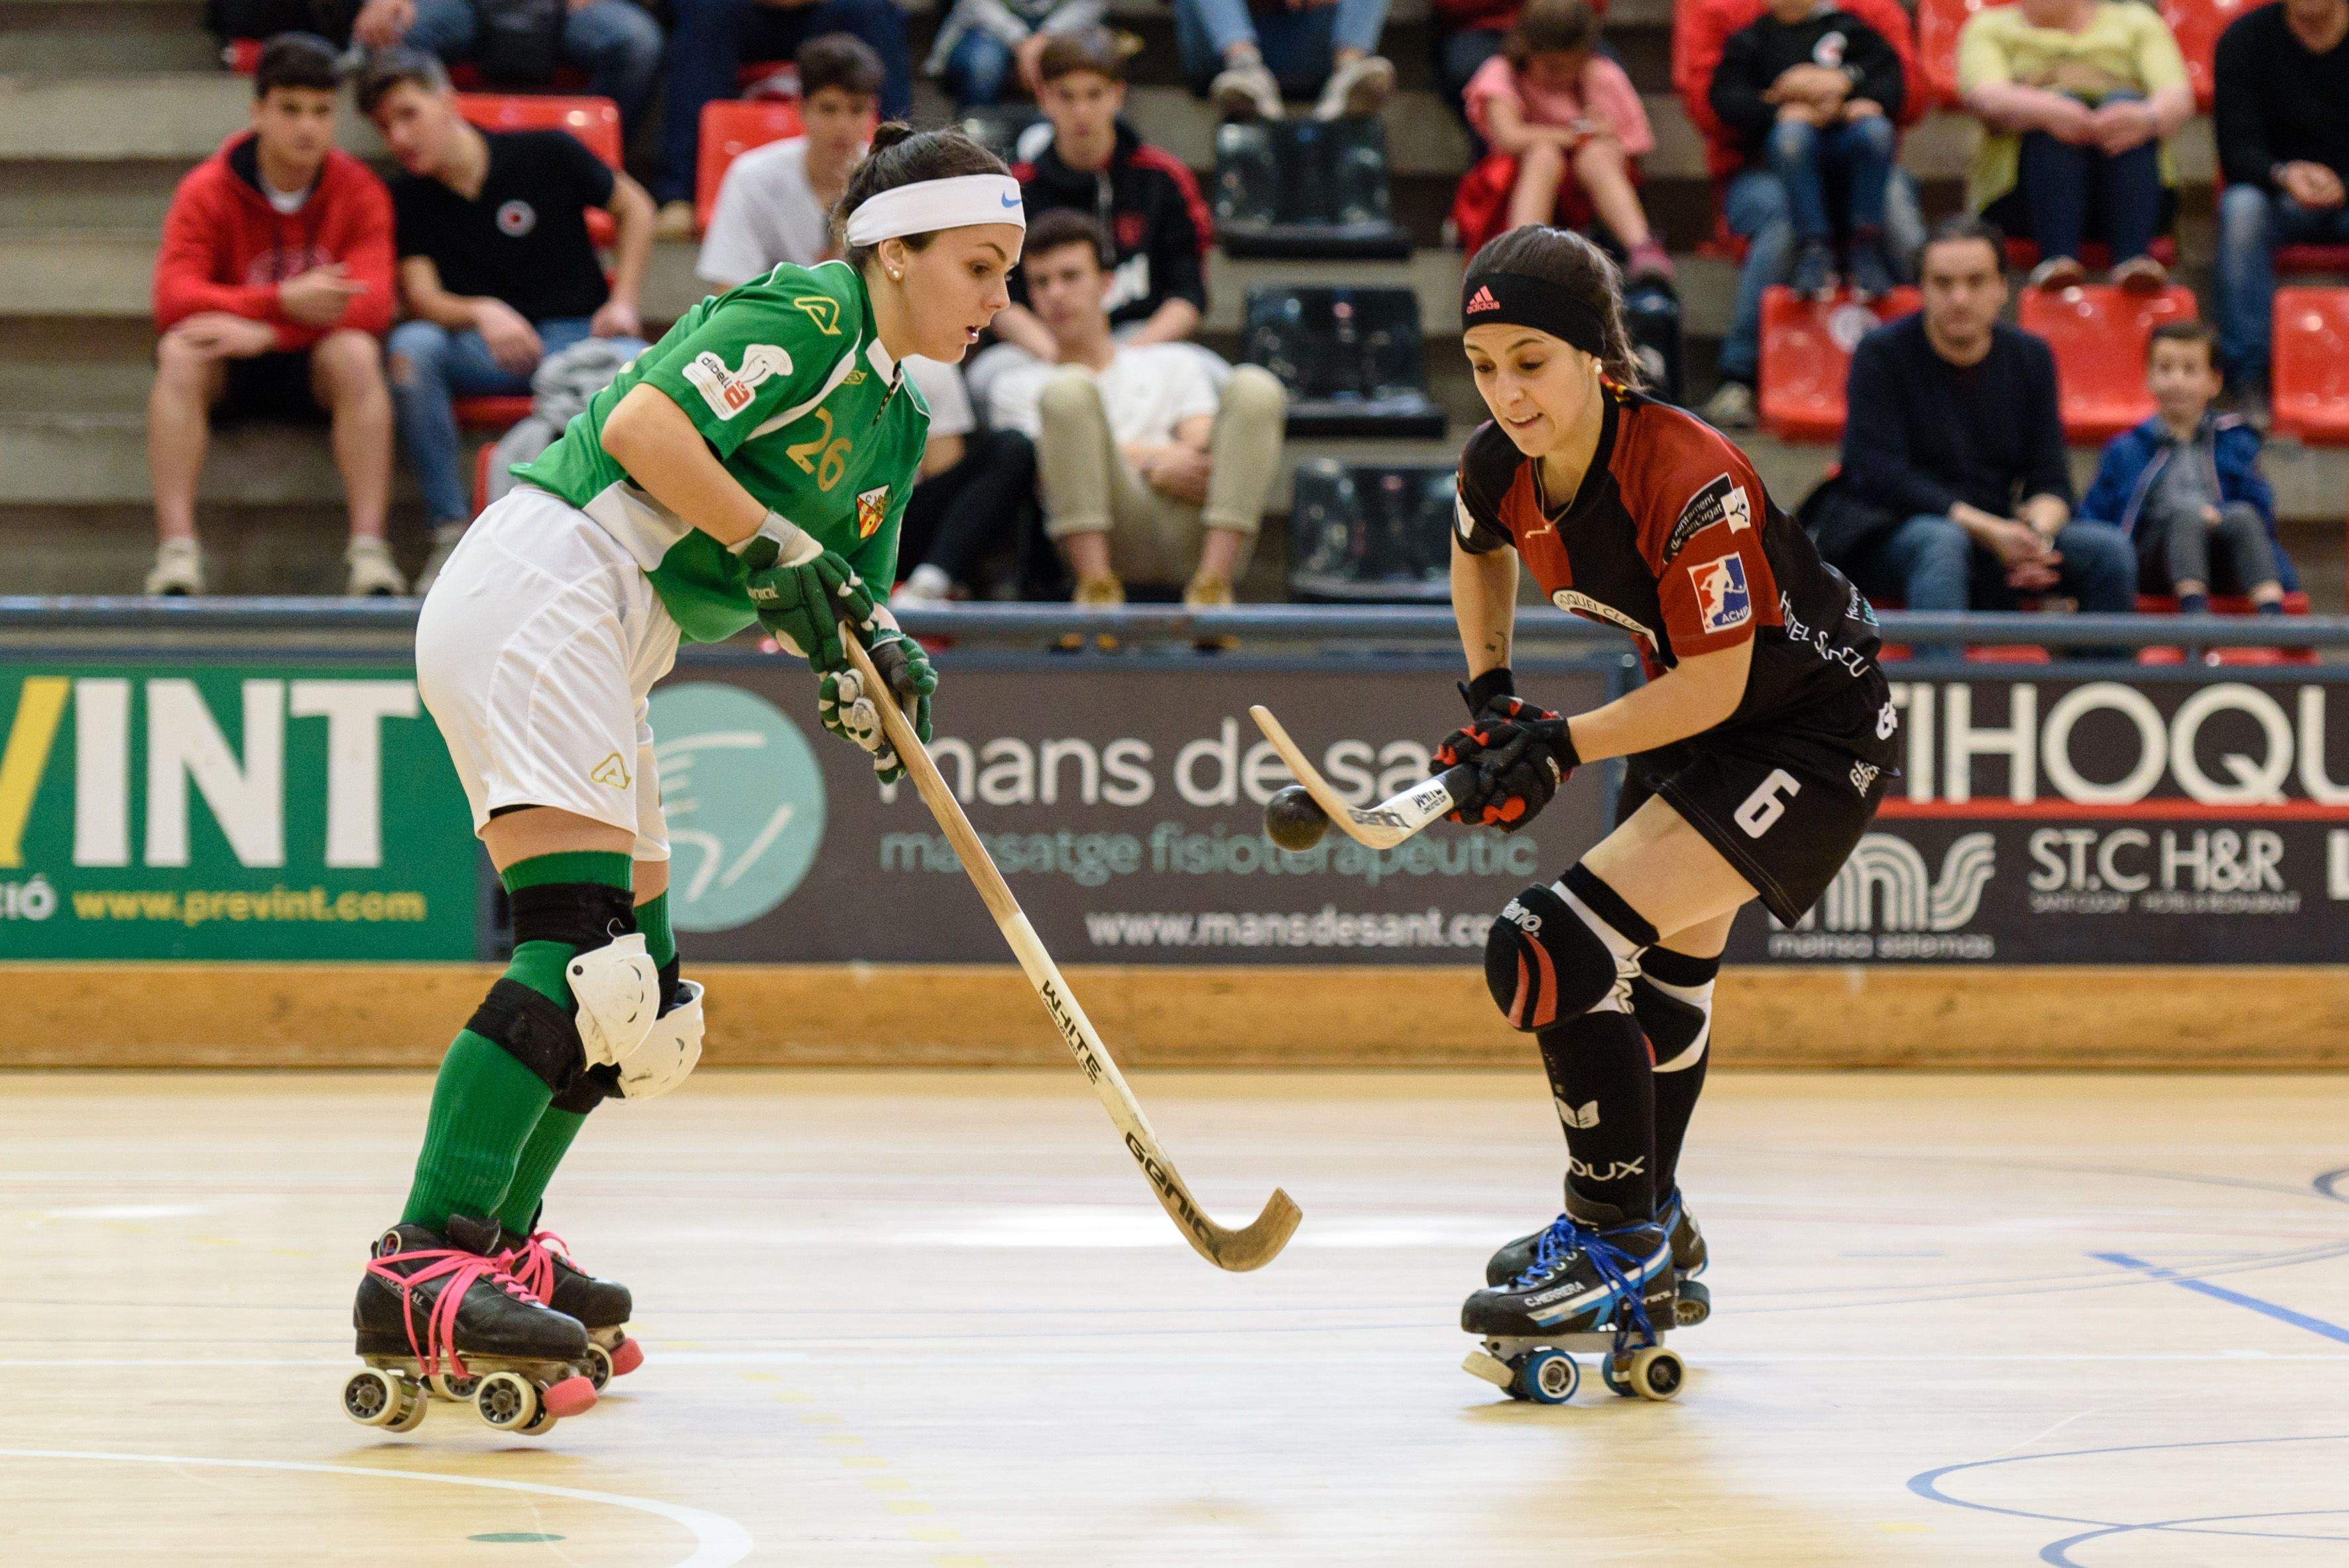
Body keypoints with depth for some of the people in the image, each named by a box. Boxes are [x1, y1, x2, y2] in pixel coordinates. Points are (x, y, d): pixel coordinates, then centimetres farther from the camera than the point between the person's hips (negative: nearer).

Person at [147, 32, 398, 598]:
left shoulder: (360, 192, -8)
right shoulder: (206, 191, -10)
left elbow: (373, 303, -22)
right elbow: (173, 298, -23)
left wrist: (264, 333, -36)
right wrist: (284, 302, -36)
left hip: (313, 366, 0)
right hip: (230, 373, 0)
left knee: (356, 352, -32)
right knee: (180, 351, -32)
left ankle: (369, 549, -37)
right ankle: (176, 552, -38)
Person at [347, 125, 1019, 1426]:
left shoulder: (893, 421, 21)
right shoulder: (808, 316, -8)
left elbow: (833, 594, 17)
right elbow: (642, 426, -19)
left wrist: (874, 662, -5)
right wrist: (775, 546, -15)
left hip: (603, 655, 11)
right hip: (541, 596, -11)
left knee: (639, 990, 14)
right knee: (580, 949, -22)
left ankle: (492, 1247, 24)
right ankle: (421, 1273, -30)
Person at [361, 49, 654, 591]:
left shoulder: (545, 154, -2)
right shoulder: (407, 198, 3)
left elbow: (632, 206, 12)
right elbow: (421, 298, -7)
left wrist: (622, 302, 0)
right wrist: (482, 314, -29)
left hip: (578, 334, -1)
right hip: (482, 350, 2)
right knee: (411, 347, -32)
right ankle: (453, 535, -28)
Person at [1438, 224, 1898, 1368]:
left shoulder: (1686, 479, -33)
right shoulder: (1501, 468, -10)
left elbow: (1713, 685, -28)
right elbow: (1480, 550, 16)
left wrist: (1563, 747, -24)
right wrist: (1490, 694, 9)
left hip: (1813, 732, -9)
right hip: (1692, 723, 9)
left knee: (1558, 951, -20)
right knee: (1659, 978, 26)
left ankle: (1620, 1248, -9)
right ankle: (1652, 1236, 47)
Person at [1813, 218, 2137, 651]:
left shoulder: (2030, 357, 8)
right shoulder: (1881, 355, -7)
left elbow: (2050, 480, 4)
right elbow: (1881, 475, -16)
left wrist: (2037, 532, -21)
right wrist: (1987, 530, -24)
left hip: (1995, 532, 5)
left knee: (2108, 548, -16)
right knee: (1941, 544, -38)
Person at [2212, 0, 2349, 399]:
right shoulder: (2245, 38, -4)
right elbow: (2237, 152, -11)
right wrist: (2283, 175, -33)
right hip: (2282, 200, 0)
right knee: (2241, 207, -33)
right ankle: (2249, 375, -31)